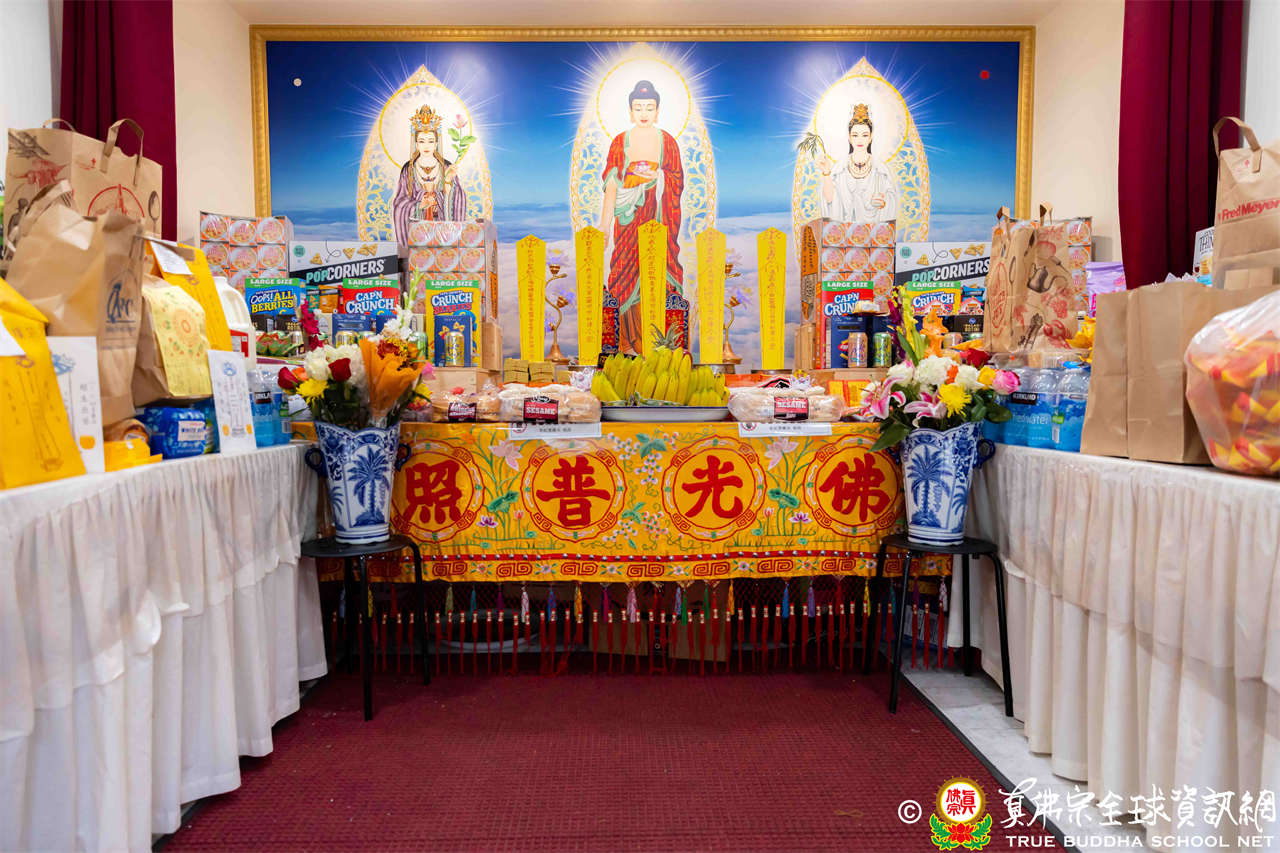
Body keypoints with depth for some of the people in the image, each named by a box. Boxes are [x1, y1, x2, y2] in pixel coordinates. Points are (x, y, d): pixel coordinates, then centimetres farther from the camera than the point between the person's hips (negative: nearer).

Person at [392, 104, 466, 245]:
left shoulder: (447, 167, 6)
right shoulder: (408, 169, 6)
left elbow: (454, 198, -2)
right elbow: (401, 201, 2)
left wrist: (448, 179, -18)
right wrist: (420, 205, -16)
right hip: (416, 223, 0)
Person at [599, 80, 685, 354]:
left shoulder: (667, 141, 5)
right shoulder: (620, 142, 6)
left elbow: (677, 182, 6)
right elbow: (612, 184, 5)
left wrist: (656, 175, -13)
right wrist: (605, 223, 2)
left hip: (659, 218, 0)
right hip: (629, 218, 1)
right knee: (627, 273, -2)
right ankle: (630, 339, 6)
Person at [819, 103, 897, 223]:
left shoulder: (881, 169, 5)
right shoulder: (839, 168, 5)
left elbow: (892, 199, 5)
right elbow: (829, 198, -5)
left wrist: (882, 203, -17)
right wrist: (826, 173, -18)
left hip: (873, 224, 1)